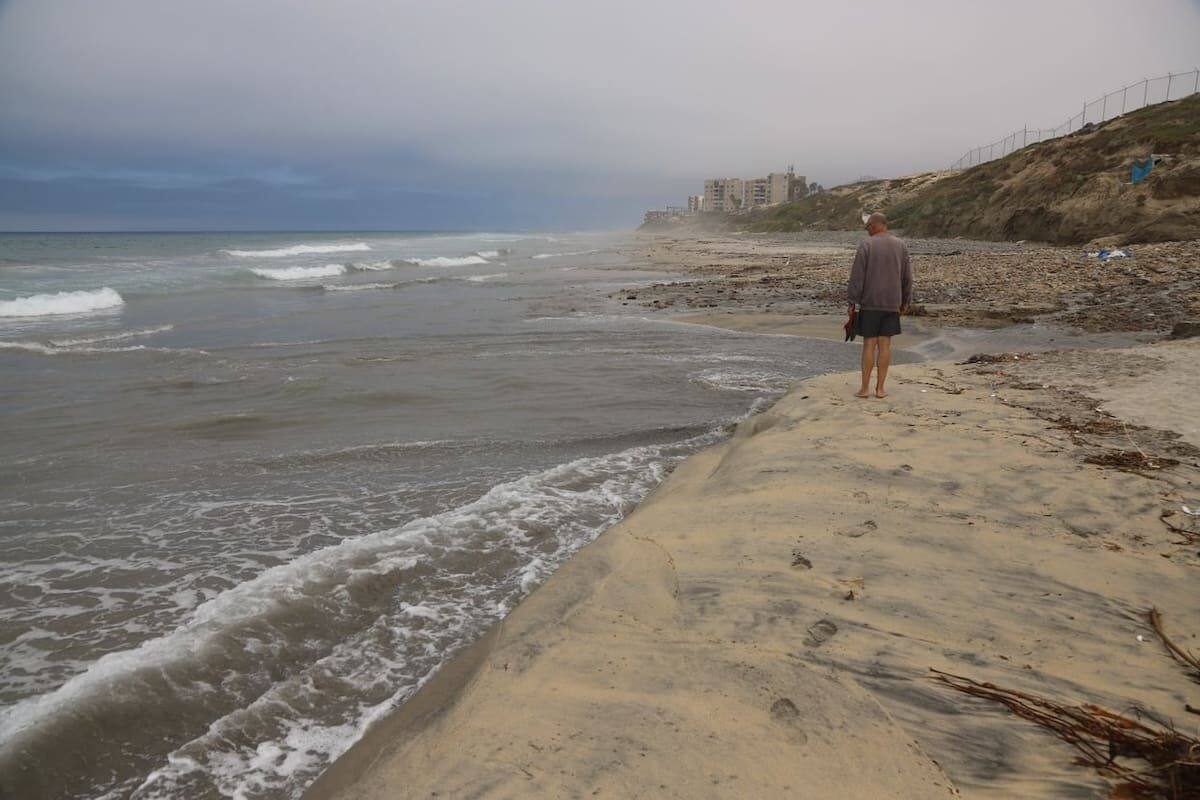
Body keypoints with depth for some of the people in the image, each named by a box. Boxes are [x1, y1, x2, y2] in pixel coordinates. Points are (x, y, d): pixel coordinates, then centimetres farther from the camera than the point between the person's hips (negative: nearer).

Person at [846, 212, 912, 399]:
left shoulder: (866, 245, -9)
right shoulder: (900, 246, 4)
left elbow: (857, 275, -12)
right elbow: (907, 276, 8)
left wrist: (851, 301, -8)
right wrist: (906, 301, 17)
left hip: (870, 302, -3)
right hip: (891, 303, 3)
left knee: (869, 344, 1)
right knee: (884, 344, 5)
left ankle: (864, 388, 2)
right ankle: (880, 388, 6)